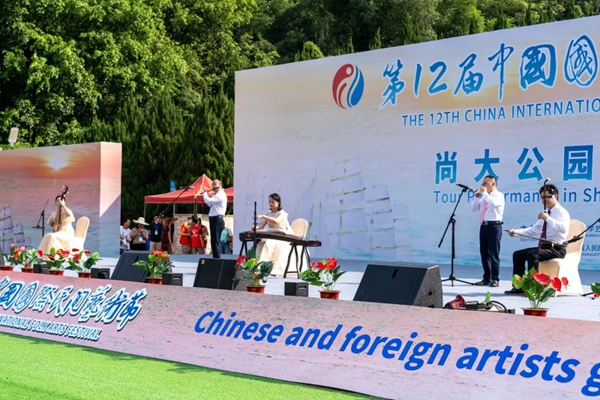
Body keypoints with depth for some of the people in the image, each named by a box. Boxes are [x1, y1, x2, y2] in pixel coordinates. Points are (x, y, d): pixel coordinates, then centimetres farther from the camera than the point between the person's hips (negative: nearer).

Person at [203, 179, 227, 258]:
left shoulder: (221, 195, -10)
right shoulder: (218, 195, 23)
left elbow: (209, 201, -21)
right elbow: (210, 204, 25)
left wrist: (205, 194, -4)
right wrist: (205, 195, 15)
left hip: (217, 220, -10)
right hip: (214, 219, 10)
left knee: (215, 242, -12)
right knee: (214, 242, 11)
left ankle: (217, 260, -13)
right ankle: (216, 259, 14)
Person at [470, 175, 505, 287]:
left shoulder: (499, 195, -4)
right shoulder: (484, 197, 19)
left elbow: (493, 203, -25)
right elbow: (474, 209, 22)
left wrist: (484, 193, -15)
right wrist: (477, 197, 9)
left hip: (494, 226, -8)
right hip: (484, 226, 8)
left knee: (493, 253, -6)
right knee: (484, 253, 9)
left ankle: (495, 279, -2)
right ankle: (487, 278, 16)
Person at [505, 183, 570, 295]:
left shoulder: (562, 212, -10)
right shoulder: (545, 213, 16)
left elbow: (563, 228, -30)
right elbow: (534, 230, 19)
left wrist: (548, 218, -30)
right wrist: (516, 232, 6)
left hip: (556, 248, -9)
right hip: (543, 246, 9)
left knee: (532, 254, -31)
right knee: (518, 254, 4)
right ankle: (518, 286, 4)